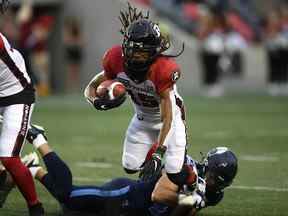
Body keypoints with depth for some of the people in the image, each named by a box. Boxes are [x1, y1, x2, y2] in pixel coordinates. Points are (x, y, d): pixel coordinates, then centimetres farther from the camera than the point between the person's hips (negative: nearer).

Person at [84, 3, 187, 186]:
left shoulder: (162, 70, -37)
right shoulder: (117, 60, -25)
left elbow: (167, 117, -34)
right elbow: (91, 88, -12)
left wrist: (158, 153, -39)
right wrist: (98, 102, -37)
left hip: (169, 118, -4)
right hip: (142, 118, 4)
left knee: (175, 174, -15)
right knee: (130, 167, -1)